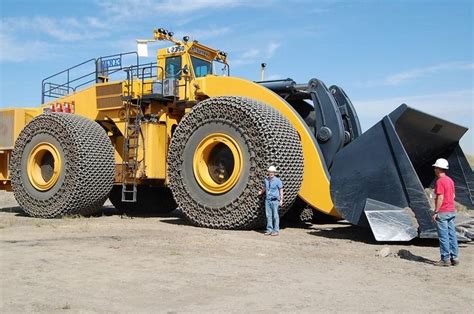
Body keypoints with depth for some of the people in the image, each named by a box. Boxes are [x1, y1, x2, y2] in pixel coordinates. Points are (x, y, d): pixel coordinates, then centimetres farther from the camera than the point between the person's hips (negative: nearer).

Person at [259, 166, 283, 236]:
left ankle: (276, 231, 5)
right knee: (268, 215, 7)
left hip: (275, 200, -5)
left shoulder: (277, 180, -6)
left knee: (275, 216, -1)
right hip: (267, 200, 5)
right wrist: (261, 192, 8)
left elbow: (281, 190, -3)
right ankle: (269, 230, 14)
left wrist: (281, 200, -8)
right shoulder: (266, 180, 6)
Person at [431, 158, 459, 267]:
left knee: (443, 236, -4)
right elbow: (453, 196, 18)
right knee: (452, 235, 10)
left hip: (442, 212, -9)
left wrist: (435, 212, -16)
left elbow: (440, 198, -20)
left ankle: (445, 259, 0)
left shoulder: (440, 181, -15)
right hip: (452, 211, 9)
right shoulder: (450, 180, 13)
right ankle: (454, 258, 13)